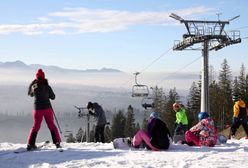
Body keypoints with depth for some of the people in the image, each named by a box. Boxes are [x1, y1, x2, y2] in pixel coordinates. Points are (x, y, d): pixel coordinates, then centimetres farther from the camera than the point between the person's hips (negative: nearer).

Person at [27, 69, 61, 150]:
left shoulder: (33, 87, -4)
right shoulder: (47, 87, -8)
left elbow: (30, 94, 18)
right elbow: (53, 97, 3)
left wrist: (33, 82, 22)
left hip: (37, 109, 1)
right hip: (47, 108, -1)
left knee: (35, 126, 12)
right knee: (52, 125, 11)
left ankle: (30, 144, 4)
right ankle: (57, 142, 8)